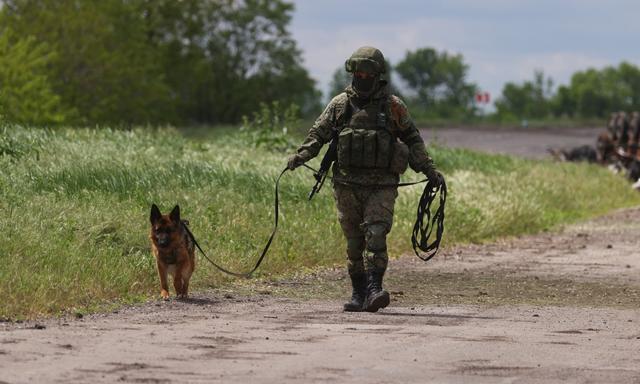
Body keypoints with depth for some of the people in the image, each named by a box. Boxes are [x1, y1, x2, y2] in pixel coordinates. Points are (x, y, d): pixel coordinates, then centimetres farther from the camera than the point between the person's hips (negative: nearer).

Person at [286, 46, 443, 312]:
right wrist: (301, 156, -7)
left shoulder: (393, 106, 4)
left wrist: (429, 170, 5)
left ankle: (374, 288, -21)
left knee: (376, 234, -16)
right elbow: (319, 134, 10)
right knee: (354, 241, 6)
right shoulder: (340, 105, 7)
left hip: (381, 185, -2)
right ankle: (358, 293, 12)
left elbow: (412, 139, 11)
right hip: (348, 185, 2)